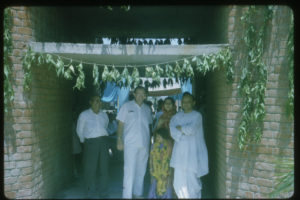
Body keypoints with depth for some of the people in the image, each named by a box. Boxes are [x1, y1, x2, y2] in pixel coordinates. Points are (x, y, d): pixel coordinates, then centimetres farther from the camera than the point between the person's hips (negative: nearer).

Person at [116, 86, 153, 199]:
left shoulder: (147, 109, 11)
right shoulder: (127, 106, 0)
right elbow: (120, 124, -1)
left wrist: (150, 140, 13)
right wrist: (119, 140, -8)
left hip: (144, 144, 5)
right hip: (130, 143, -4)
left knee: (141, 170, 11)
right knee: (129, 170, -7)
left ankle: (138, 193, 24)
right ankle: (127, 195, 1)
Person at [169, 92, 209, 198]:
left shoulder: (197, 116, -1)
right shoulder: (177, 116, 12)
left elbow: (191, 129, -17)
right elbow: (173, 131, -2)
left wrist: (180, 128, -2)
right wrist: (186, 132, -13)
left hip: (192, 153, -4)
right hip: (180, 153, 4)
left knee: (192, 181, -4)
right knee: (178, 181, 5)